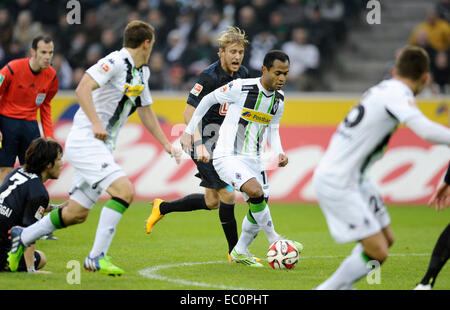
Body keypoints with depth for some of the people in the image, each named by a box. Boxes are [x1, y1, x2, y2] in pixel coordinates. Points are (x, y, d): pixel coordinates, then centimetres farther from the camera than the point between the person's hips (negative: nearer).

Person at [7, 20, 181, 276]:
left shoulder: (142, 72, 16)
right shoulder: (116, 62, -14)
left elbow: (146, 111, 28)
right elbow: (83, 89, -25)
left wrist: (167, 144, 25)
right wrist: (96, 123, -33)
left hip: (103, 147, 9)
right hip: (85, 142, -9)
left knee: (77, 213, 11)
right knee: (124, 190, -23)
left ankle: (24, 237, 29)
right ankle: (97, 257, -20)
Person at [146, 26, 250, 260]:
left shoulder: (243, 74, 2)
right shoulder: (209, 77, -20)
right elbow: (189, 112, -22)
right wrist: (199, 144, -31)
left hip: (224, 142, 8)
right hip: (206, 143, -8)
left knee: (212, 202, 13)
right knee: (227, 194, -12)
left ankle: (162, 208, 32)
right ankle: (234, 251, -1)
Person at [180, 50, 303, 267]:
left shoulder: (279, 98, 3)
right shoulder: (240, 88, -18)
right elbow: (208, 100, -3)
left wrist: (279, 152, 1)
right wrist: (189, 131, 2)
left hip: (253, 159, 7)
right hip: (227, 157, -7)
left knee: (259, 206, 9)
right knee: (256, 191, -27)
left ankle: (240, 252, 30)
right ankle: (274, 239, -10)